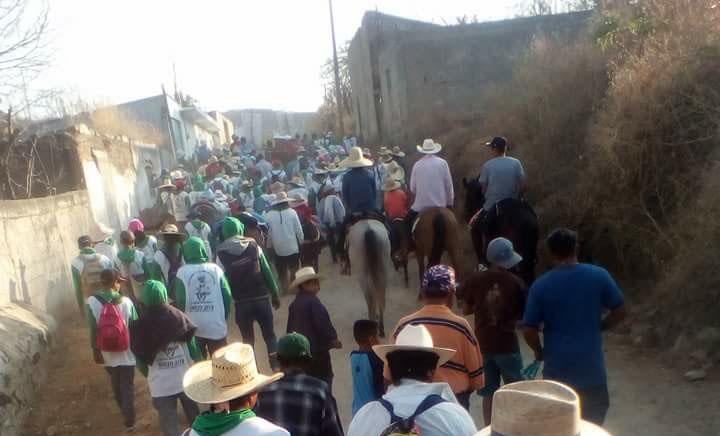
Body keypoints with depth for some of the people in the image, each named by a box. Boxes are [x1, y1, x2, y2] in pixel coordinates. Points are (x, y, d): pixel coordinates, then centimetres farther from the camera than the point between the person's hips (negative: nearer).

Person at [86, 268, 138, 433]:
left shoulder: (92, 302, -14)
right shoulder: (126, 302, -15)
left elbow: (93, 330, -9)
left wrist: (95, 350, 3)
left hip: (107, 354, 2)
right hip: (127, 353, -2)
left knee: (116, 385, 24)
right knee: (127, 387, 12)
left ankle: (124, 410, 45)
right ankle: (129, 422, 16)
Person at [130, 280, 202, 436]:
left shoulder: (139, 327, -11)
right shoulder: (180, 318, -8)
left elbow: (140, 362, -3)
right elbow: (194, 351, -4)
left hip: (160, 386, -1)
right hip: (186, 381, 2)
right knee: (195, 418, 23)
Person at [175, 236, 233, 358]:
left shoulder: (182, 272, -5)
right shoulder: (215, 269, -2)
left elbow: (179, 300, -7)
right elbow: (227, 296, -4)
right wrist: (224, 318, 10)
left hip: (193, 326, 0)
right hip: (217, 325, 0)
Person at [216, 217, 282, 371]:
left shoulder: (221, 254, -5)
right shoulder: (253, 245, -1)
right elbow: (267, 272, -1)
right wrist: (275, 294, 7)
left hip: (241, 302, 0)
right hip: (261, 298, 1)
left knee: (248, 339, 13)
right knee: (270, 335, 13)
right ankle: (277, 368, 11)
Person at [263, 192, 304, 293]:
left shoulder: (268, 215, -9)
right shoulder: (292, 212, -12)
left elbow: (268, 233, -2)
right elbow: (299, 230, -7)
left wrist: (269, 246, 12)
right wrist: (301, 241, 8)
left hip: (278, 248, 1)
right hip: (292, 247, -1)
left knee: (282, 271, 15)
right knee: (294, 269, 14)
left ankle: (285, 288, 22)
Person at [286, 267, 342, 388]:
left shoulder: (294, 304, 8)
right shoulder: (312, 301, -16)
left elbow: (290, 328, 14)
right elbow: (323, 323, -17)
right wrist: (333, 338, -3)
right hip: (317, 348, -8)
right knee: (324, 378, 2)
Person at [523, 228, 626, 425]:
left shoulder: (540, 286, -10)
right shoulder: (599, 276, -7)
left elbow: (529, 331, -8)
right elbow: (619, 312, 1)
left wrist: (539, 352, 11)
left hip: (557, 371, 0)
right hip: (591, 370, 1)